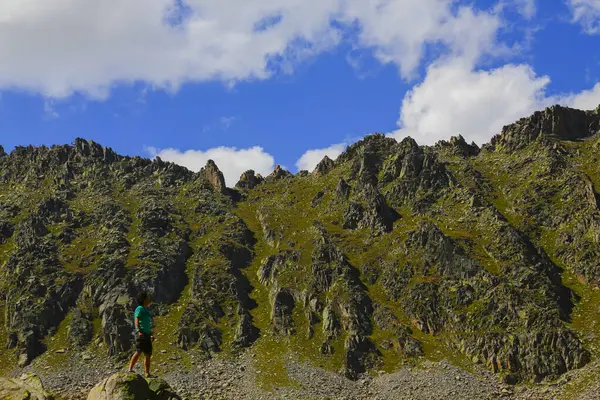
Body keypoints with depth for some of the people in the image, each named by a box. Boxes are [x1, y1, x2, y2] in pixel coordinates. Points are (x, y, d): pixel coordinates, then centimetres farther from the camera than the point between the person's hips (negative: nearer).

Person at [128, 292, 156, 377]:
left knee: (148, 354, 6)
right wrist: (139, 331, -26)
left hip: (147, 335, 9)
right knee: (139, 352, -20)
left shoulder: (146, 310, 23)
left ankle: (147, 374, 7)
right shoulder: (140, 308, -3)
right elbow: (137, 320, -15)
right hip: (141, 334, -9)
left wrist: (151, 335, 25)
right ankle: (130, 369, -23)